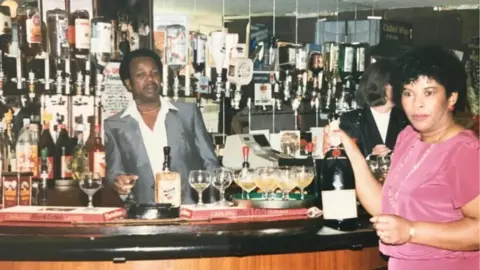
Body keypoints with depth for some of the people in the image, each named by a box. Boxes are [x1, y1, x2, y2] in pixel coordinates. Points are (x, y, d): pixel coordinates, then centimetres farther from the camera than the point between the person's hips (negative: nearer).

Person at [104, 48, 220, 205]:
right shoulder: (114, 125, 7)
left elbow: (210, 163, 10)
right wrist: (119, 181, -12)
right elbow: (114, 171, 10)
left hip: (191, 209, 0)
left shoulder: (188, 112, 9)